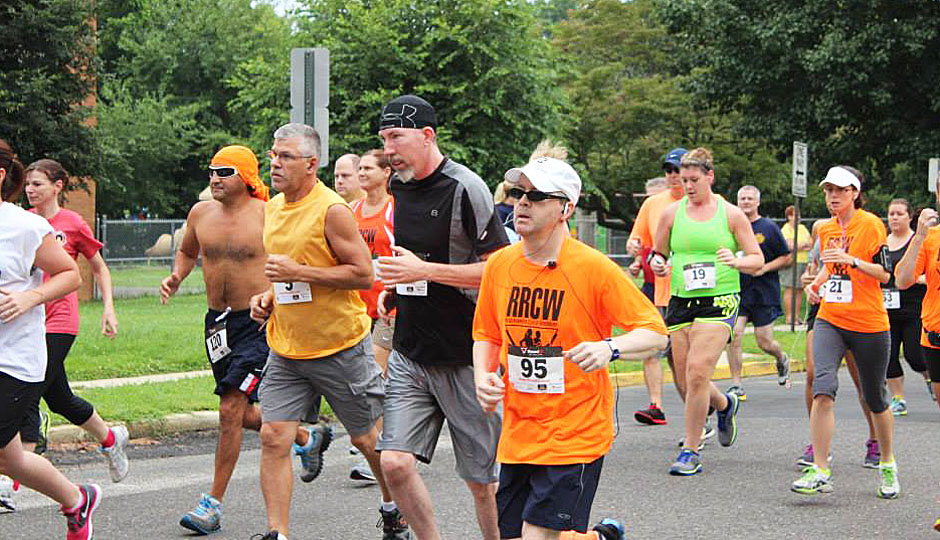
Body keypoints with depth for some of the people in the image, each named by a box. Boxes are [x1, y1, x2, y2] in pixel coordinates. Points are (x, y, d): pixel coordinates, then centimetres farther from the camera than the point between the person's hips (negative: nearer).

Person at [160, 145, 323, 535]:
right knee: (244, 415, 14)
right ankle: (308, 438, 41)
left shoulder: (268, 215, -10)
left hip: (258, 323, -6)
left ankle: (213, 504, -6)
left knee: (231, 409, -13)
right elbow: (187, 252, 24)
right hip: (217, 323, 6)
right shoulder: (200, 214, 6)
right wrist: (176, 276, 4)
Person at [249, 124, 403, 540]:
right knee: (273, 436, -6)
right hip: (285, 349, 6)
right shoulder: (273, 208, 9)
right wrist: (269, 296, 6)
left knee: (367, 437, 9)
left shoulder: (332, 210, -15)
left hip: (340, 346, -6)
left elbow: (364, 274, -19)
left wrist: (298, 273, -22)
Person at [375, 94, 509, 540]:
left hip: (465, 358, -6)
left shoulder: (465, 189, -14)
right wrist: (395, 288, 7)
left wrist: (425, 271, -21)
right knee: (395, 462, -6)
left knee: (481, 480, 3)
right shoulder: (400, 187, 10)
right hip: (410, 355, 6)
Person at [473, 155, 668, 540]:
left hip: (576, 433, -6)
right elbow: (486, 335, 18)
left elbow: (655, 333, -9)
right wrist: (483, 378, -2)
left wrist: (609, 348, -28)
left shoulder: (593, 267, -11)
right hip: (517, 434, 6)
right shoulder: (499, 265, 4)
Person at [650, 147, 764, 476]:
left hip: (719, 301, -4)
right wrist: (657, 265, -4)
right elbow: (658, 253, 19)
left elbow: (757, 259, 5)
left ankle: (690, 450, -7)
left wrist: (736, 262, -16)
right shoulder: (672, 213, 8)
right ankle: (725, 405, 39)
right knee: (687, 378, 5)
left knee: (697, 372, -18)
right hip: (681, 301, 4)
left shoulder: (731, 214, 1)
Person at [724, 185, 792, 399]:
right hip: (737, 291, 2)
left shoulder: (769, 228, -2)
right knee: (734, 333, -14)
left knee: (764, 342, 1)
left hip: (765, 293, -2)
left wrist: (764, 268, -12)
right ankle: (736, 386, -7)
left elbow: (786, 257, 1)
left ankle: (782, 359, 37)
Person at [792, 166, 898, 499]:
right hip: (830, 321, 4)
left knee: (875, 398, 8)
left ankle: (888, 465, 31)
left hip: (869, 324, -4)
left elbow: (884, 273, -11)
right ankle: (820, 471, -18)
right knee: (823, 389, -17)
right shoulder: (825, 230, 12)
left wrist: (852, 260, -24)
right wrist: (816, 284, 9)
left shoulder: (871, 224, -6)